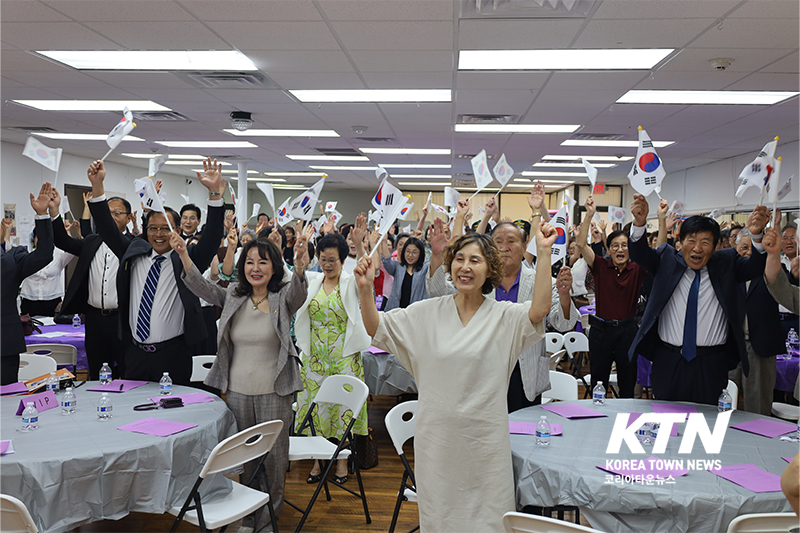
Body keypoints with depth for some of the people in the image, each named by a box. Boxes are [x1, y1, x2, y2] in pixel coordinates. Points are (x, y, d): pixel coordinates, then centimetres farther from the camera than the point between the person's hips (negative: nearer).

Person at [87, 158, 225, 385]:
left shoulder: (187, 258, -3)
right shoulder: (134, 253, 9)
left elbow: (212, 237, -16)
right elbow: (108, 229, 5)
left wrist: (215, 193, -28)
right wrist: (97, 185, -6)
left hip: (174, 355, -4)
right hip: (136, 352, 4)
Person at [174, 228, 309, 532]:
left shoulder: (283, 299, -6)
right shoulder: (233, 297, 4)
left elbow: (297, 291, -27)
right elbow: (202, 287, -8)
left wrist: (300, 265, -50)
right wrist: (184, 256, -25)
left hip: (274, 392, -3)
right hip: (237, 390, 3)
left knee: (273, 456, 8)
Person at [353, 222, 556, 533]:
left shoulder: (504, 316, -4)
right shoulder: (427, 312, 2)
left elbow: (539, 309, -22)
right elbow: (376, 327, 0)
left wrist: (544, 252, -25)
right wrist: (365, 289, -17)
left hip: (484, 437, -1)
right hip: (436, 434, 2)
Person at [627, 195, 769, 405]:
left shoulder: (726, 263, 4)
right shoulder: (667, 259, 3)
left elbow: (756, 267, -11)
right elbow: (640, 255, -12)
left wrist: (756, 235, -32)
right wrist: (640, 222, -32)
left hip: (711, 365, 0)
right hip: (668, 362, 0)